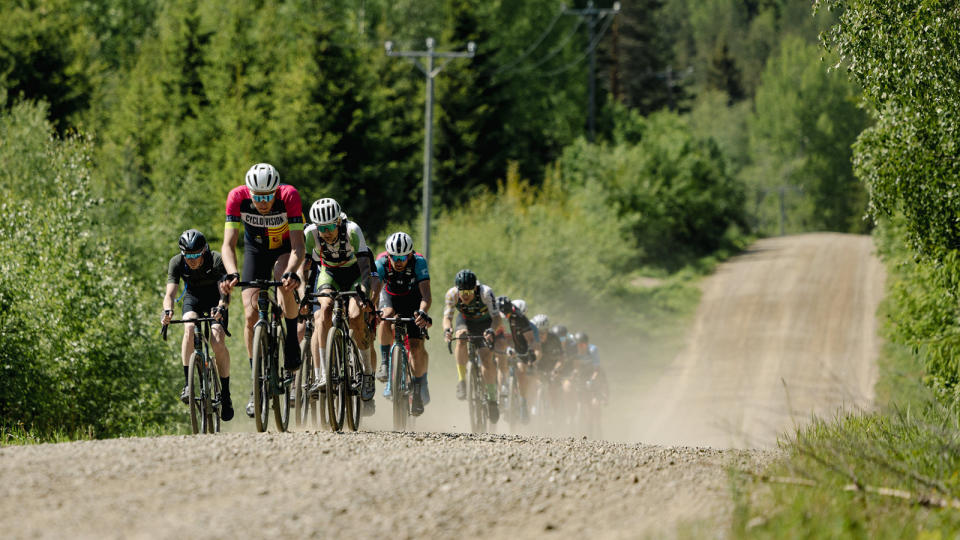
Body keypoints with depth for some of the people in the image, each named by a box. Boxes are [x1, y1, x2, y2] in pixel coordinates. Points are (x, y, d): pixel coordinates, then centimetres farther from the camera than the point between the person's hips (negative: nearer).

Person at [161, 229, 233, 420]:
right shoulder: (177, 262, -24)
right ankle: (188, 384, -26)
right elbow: (170, 292, -33)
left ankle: (225, 395, -10)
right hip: (193, 297, 2)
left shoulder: (216, 261, -31)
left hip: (215, 299, -2)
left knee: (217, 341, -22)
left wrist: (221, 307, -60)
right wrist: (167, 311, -54)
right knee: (189, 329, -30)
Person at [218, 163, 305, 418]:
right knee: (251, 315, -11)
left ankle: (292, 342, -15)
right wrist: (231, 274, -49)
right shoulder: (238, 197, -29)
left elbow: (298, 245, -36)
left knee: (285, 281, -36)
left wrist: (291, 272, -54)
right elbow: (229, 244, -30)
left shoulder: (289, 195, -33)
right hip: (255, 249, 2)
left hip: (285, 248, -2)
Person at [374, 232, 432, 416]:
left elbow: (426, 294, -41)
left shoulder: (419, 262, -33)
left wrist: (423, 312, -62)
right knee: (387, 316, -35)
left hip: (413, 299, -1)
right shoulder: (381, 263, -31)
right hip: (390, 296, 1)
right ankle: (385, 363, -21)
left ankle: (420, 383, 10)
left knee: (416, 346, -14)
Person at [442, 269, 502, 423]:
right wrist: (447, 329, -52)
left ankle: (492, 398, 0)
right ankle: (462, 382, -26)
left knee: (487, 361, -17)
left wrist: (491, 330, -58)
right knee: (461, 338, -34)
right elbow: (447, 317, -30)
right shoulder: (451, 295, -28)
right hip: (465, 321, 1)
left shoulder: (485, 293, -34)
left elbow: (496, 317, -38)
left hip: (485, 323, -1)